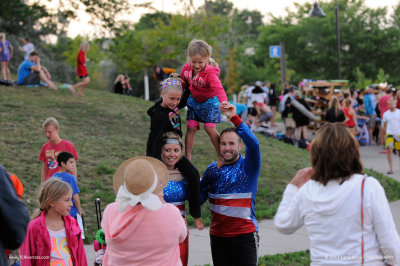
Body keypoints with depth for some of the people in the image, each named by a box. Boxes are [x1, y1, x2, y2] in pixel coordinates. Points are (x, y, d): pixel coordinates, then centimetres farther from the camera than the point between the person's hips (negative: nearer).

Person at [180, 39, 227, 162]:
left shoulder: (210, 73, -31)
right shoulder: (186, 68, -13)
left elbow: (218, 88, -47)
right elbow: (183, 84, 7)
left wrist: (223, 102, -65)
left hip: (209, 101, -5)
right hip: (194, 100, 5)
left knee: (210, 128, -11)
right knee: (191, 127, 0)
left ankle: (220, 155, 7)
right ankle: (187, 157, 8)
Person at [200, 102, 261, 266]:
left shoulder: (248, 166, -4)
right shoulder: (213, 169, 8)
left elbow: (253, 144, -24)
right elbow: (199, 197, 13)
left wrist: (234, 118, -32)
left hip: (244, 235, -4)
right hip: (217, 236, 4)